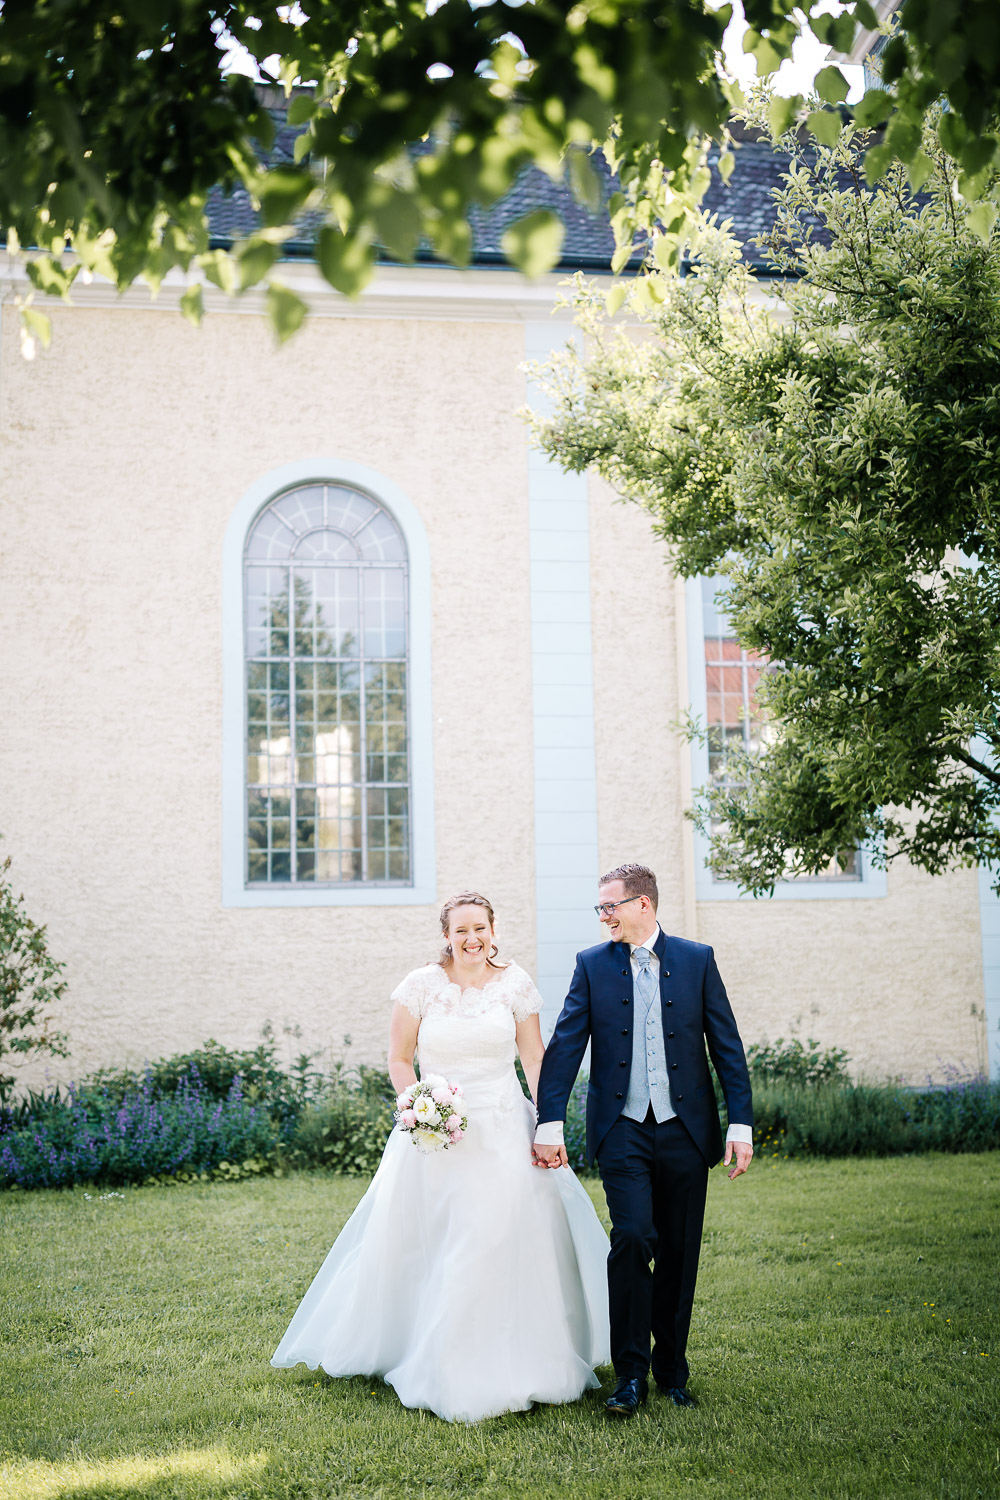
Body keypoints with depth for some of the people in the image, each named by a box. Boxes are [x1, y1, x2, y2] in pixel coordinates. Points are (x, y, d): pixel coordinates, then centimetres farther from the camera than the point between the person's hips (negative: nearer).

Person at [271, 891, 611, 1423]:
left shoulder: (514, 983, 2)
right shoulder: (421, 985, -3)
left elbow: (535, 1059, 5)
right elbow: (399, 1060, 3)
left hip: (505, 1129, 1)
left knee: (513, 1240, 0)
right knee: (432, 1249, 0)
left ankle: (512, 1364, 19)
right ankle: (443, 1370, 17)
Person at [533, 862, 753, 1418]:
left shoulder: (697, 959, 4)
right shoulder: (593, 965, 4)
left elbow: (728, 1047, 4)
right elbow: (565, 1048, 1)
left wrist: (742, 1124, -3)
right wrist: (549, 1124, -6)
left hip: (686, 1130, 1)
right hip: (623, 1130, -1)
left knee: (679, 1253, 7)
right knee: (633, 1239, -13)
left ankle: (671, 1369, 22)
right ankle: (631, 1375, -2)